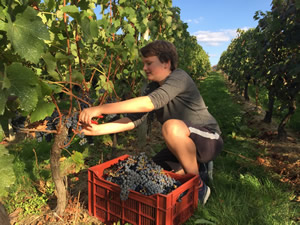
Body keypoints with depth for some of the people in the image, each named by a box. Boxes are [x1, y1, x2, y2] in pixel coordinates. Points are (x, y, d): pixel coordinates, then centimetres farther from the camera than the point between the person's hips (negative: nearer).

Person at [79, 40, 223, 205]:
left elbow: (149, 103, -35)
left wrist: (100, 109, -36)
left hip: (209, 139, -7)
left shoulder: (179, 77, -20)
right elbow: (134, 119, -7)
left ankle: (199, 187, -15)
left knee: (172, 126, -36)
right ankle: (195, 165, 16)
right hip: (183, 146, 7)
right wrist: (98, 129, -19)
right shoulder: (152, 88, 3)